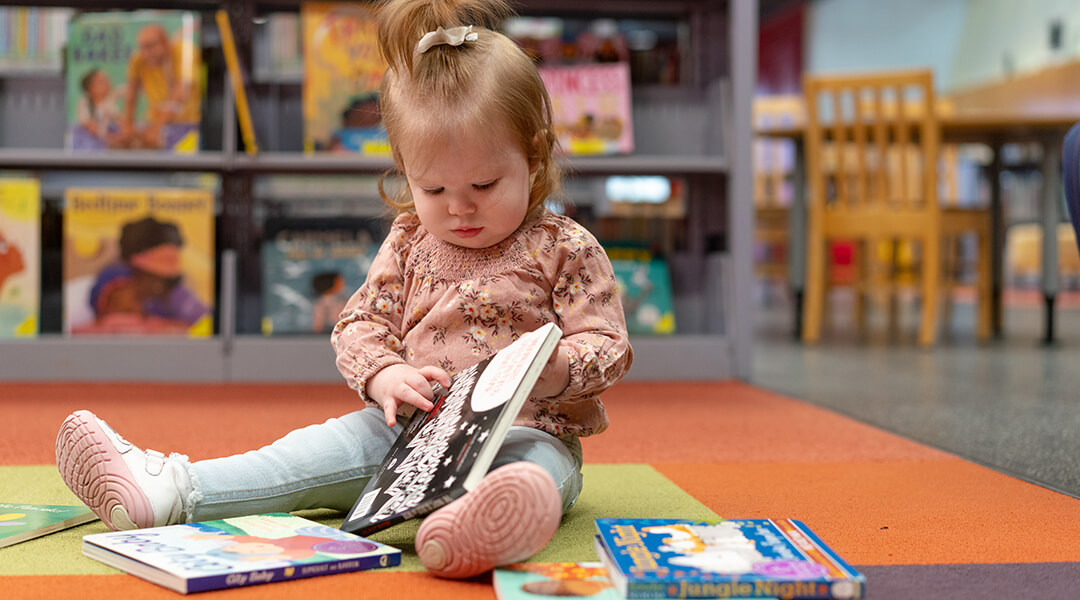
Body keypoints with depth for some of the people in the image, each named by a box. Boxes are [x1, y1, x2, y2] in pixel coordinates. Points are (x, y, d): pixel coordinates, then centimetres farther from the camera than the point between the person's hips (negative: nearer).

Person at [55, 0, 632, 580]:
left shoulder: (566, 250, -3)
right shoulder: (409, 243, 9)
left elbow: (608, 345, -3)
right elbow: (359, 324, 9)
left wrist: (553, 371, -26)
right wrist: (385, 375, -15)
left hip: (528, 433, -5)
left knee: (538, 469, -38)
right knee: (337, 445, -15)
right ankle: (167, 490, -25)